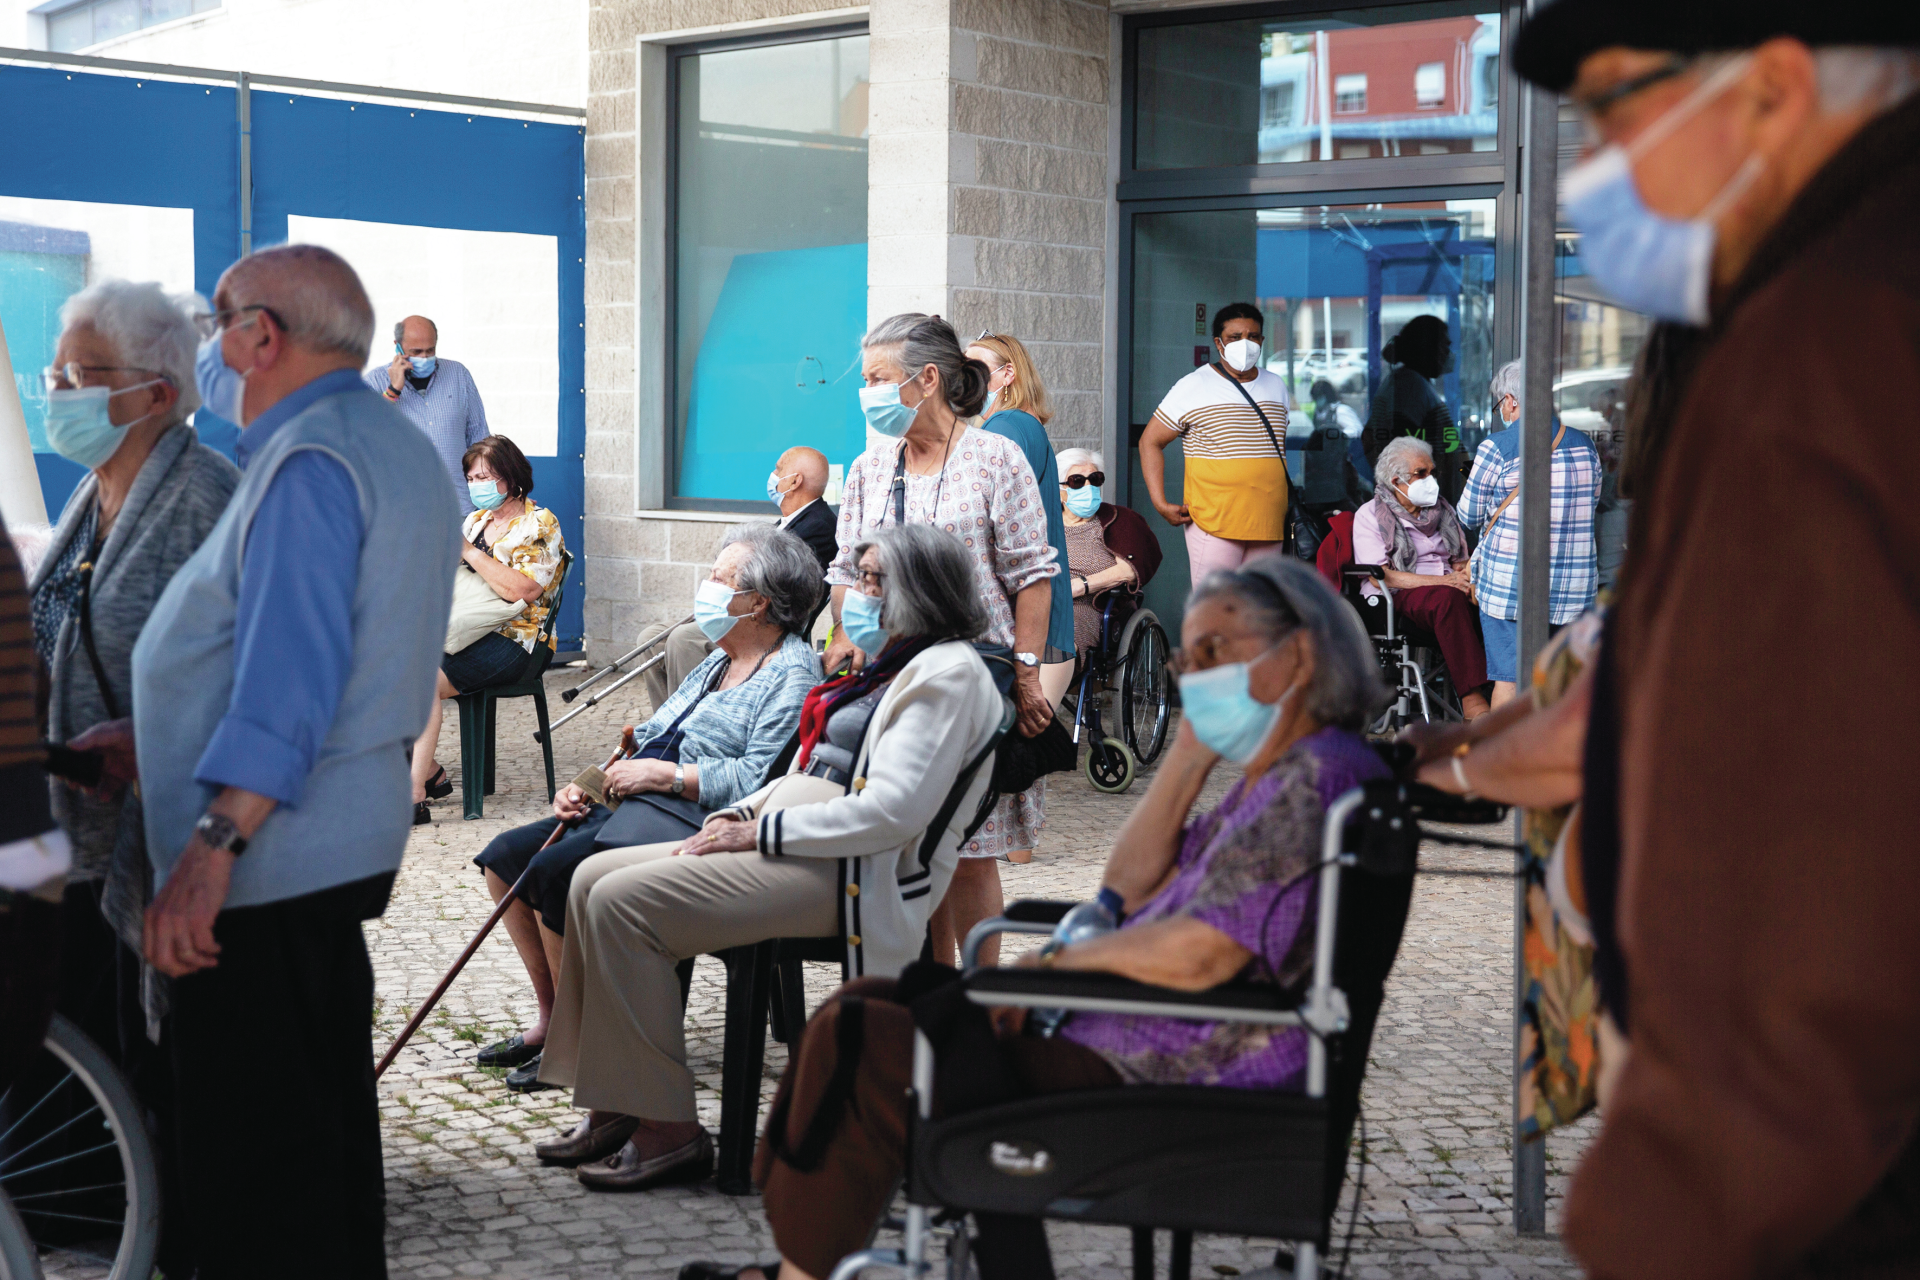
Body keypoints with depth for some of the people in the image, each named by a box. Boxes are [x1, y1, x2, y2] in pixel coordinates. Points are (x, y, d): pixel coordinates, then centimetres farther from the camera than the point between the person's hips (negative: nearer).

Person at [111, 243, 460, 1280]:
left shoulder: (308, 464, -16)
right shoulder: (390, 447, 17)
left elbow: (292, 676, -25)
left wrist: (213, 845, -30)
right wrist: (148, 736, 28)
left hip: (268, 866, -11)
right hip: (345, 845, 11)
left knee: (245, 1157, -6)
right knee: (325, 1112, 19)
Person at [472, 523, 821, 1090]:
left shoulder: (793, 675, -8)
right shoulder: (718, 663, 22)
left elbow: (760, 778, -21)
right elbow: (651, 743, 23)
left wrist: (664, 775, -17)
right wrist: (587, 787, 6)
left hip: (692, 823, -10)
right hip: (632, 809, 10)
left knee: (554, 871, -26)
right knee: (506, 856, 1)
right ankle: (551, 1017, 7)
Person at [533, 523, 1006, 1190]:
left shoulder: (947, 674, -9)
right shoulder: (885, 669, 24)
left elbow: (894, 811, -21)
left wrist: (761, 832, -16)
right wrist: (741, 811, 6)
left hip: (848, 875, -11)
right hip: (788, 847, 11)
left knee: (623, 901, -20)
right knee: (595, 877, 2)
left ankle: (667, 1128, -15)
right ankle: (614, 1106, 2)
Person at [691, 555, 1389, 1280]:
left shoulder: (1317, 779, -19)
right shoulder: (1279, 777, 14)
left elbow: (1198, 955, -27)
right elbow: (1129, 886, 17)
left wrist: (1057, 962, -11)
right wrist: (1193, 748, 8)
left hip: (1156, 1093, -11)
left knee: (856, 1044, -13)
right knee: (867, 1006, 12)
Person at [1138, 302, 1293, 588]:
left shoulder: (1276, 387, 16)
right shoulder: (1193, 387, -1)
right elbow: (1150, 441, 1)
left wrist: (1286, 509, 19)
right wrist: (1160, 503, -9)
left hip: (1268, 527, 6)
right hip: (1215, 523, -6)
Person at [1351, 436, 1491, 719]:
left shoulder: (1441, 509, 22)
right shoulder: (1370, 515, 4)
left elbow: (1460, 560, 22)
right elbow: (1380, 577, -8)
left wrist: (1466, 575, -5)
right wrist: (1441, 581, -17)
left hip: (1446, 589, 5)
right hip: (1398, 599, -5)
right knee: (1449, 598, -38)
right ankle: (1472, 700, -45)